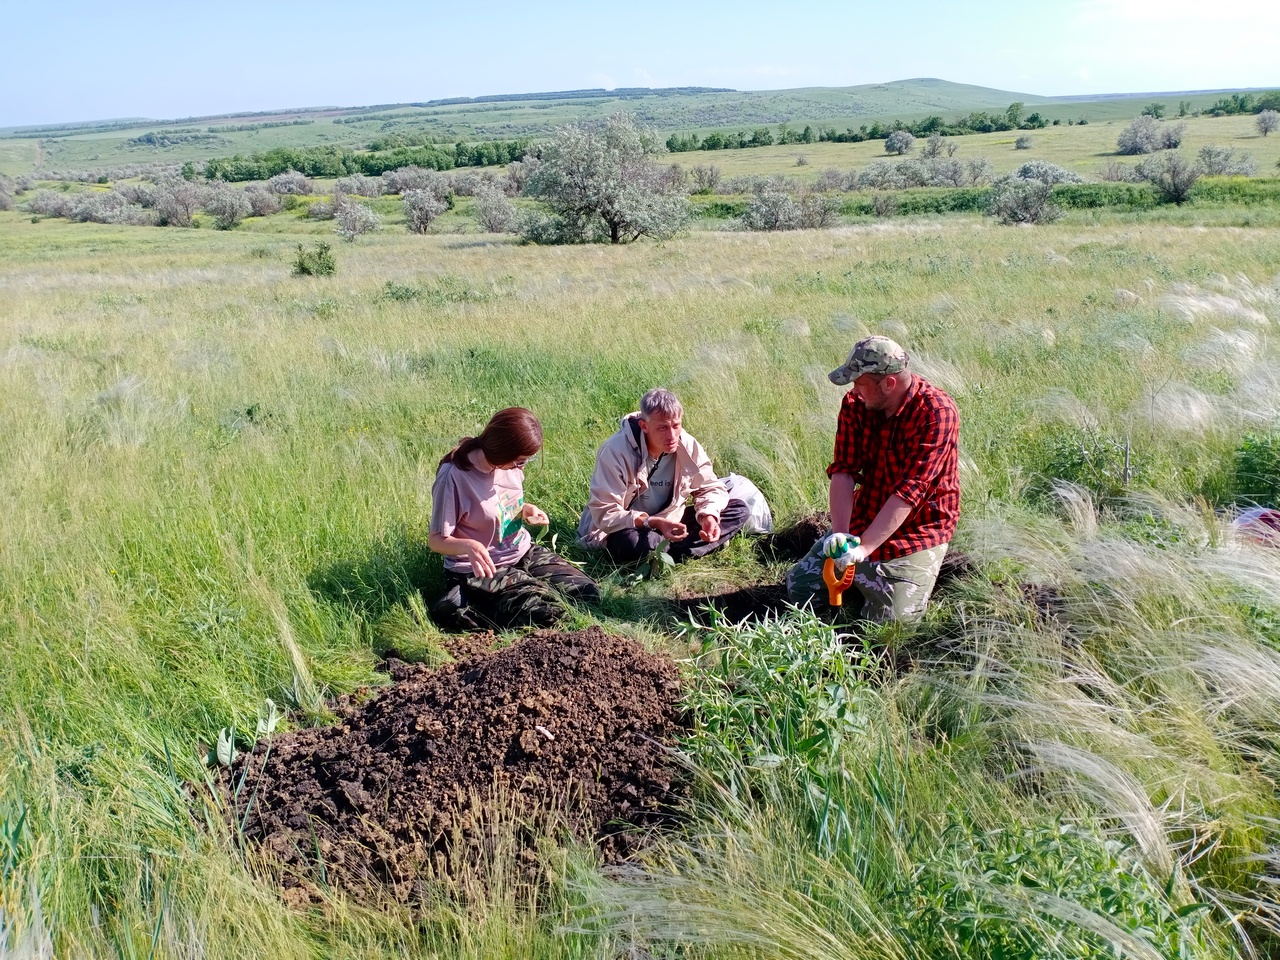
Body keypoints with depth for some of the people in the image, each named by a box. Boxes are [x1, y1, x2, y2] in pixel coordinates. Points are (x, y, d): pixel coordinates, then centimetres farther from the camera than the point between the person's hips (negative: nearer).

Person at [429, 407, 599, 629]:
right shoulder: (454, 477, -24)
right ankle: (464, 606, -8)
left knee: (589, 593, -3)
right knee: (548, 610, -26)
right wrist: (469, 546, -38)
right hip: (480, 568, -8)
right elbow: (436, 540, -17)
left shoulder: (511, 463, -3)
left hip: (523, 552, 8)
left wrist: (526, 509, -6)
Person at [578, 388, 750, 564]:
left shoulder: (688, 445, -12)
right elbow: (604, 514, -25)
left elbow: (710, 488, 0)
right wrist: (653, 523, -38)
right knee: (631, 543, -42)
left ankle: (664, 556, -20)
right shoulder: (616, 452, -25)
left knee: (739, 510, -9)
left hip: (668, 523, 6)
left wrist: (709, 515, -24)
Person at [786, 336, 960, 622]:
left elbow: (909, 490, -28)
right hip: (863, 520, 5)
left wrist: (863, 548, -33)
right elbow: (843, 471, -11)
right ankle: (866, 578, 23)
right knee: (800, 588, 0)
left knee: (890, 618, -15)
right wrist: (840, 536, -24)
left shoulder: (936, 413, -24)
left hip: (918, 530, -5)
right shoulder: (855, 404, -7)